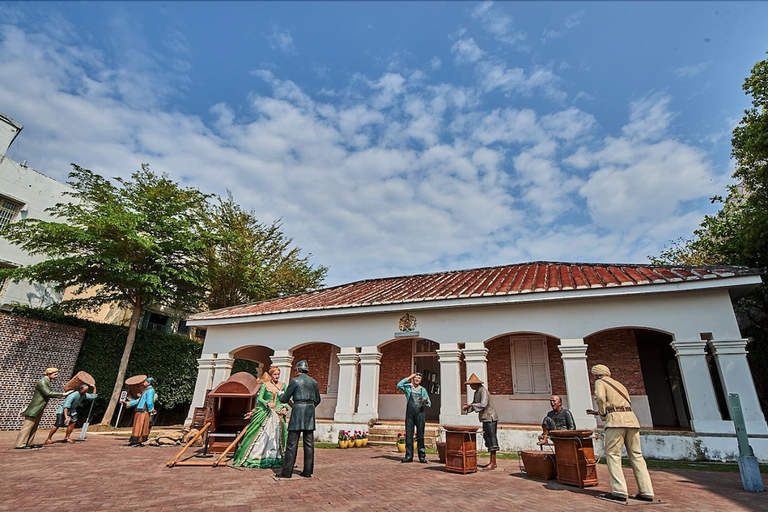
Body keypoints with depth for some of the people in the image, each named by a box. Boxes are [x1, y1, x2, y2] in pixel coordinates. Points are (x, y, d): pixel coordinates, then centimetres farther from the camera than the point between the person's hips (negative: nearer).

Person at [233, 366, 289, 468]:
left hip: (278, 414, 3)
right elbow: (259, 398, -3)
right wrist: (267, 403, -19)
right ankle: (254, 457, 4)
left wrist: (285, 408, -6)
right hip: (264, 412, -2)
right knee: (261, 435, -6)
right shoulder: (265, 385, 2)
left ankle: (275, 459, 6)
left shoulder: (282, 385, 9)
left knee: (276, 436, 0)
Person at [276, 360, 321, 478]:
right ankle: (308, 471, 14)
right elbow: (317, 400, 16)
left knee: (292, 443, 2)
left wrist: (280, 395, 21)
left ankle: (287, 471, 6)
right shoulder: (314, 382, 10)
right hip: (310, 413, 5)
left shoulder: (295, 381, -5)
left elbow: (285, 399, 0)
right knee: (309, 443, 9)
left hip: (298, 411, -5)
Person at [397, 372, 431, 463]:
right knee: (409, 435, 2)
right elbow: (399, 385, -14)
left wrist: (426, 402, -11)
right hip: (409, 414, -1)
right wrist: (408, 377, -8)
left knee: (420, 435, 1)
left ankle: (422, 457, 8)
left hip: (420, 414, 1)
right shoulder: (408, 387, 7)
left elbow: (429, 404, 13)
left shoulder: (423, 390, 13)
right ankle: (409, 456, 11)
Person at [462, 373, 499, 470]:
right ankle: (493, 462, 20)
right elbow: (474, 404, 17)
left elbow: (483, 404, -25)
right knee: (487, 439, 12)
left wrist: (471, 405, -20)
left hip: (490, 418, -10)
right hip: (486, 419, 10)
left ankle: (492, 464, -6)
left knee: (491, 439, -7)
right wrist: (468, 407, -2)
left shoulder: (483, 391, -16)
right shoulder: (477, 392, 14)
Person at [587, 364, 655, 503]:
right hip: (631, 418, 7)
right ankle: (646, 492, 9)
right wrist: (598, 412, 33)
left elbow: (600, 398, -13)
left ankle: (619, 492, -7)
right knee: (636, 455, 10)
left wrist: (602, 415, 2)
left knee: (612, 454, -3)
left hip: (616, 419, -7)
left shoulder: (600, 382, 7)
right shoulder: (619, 384, 28)